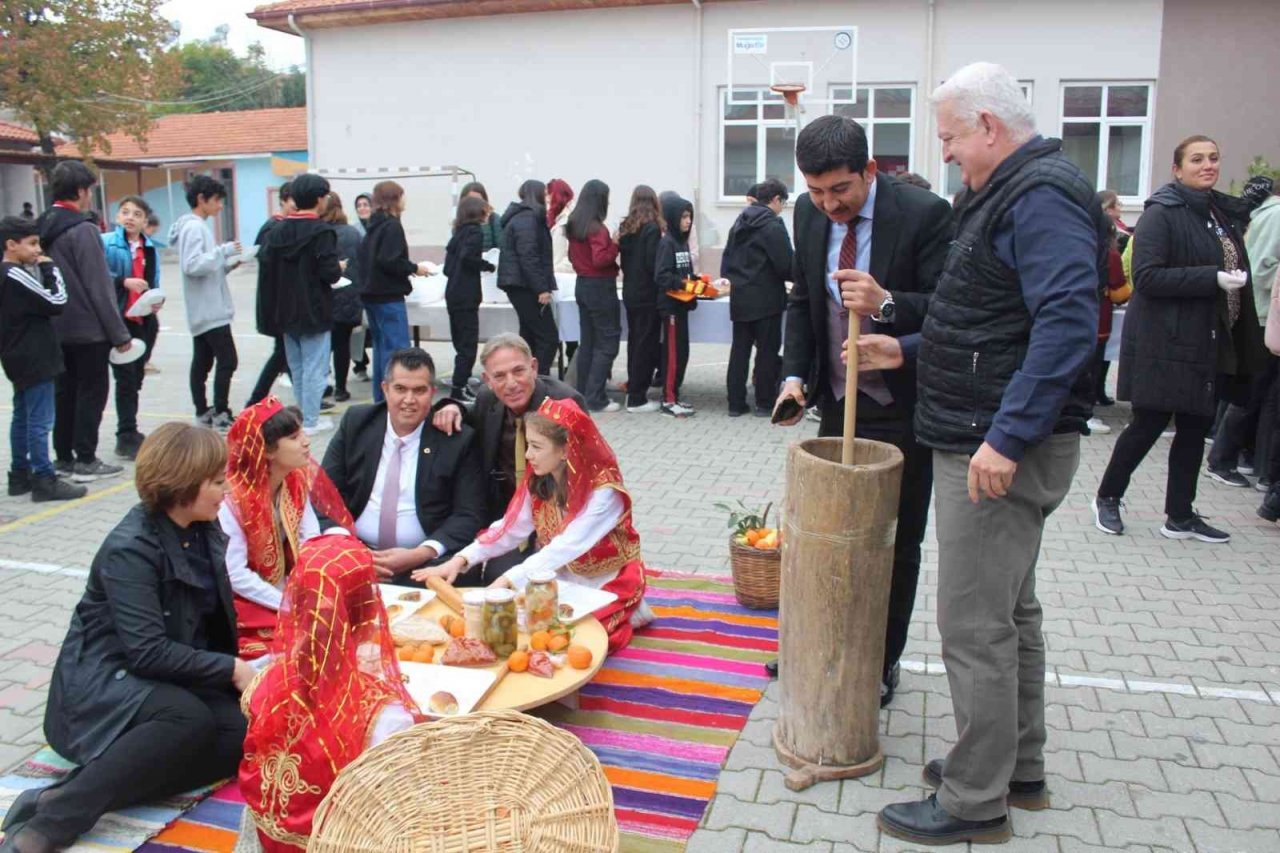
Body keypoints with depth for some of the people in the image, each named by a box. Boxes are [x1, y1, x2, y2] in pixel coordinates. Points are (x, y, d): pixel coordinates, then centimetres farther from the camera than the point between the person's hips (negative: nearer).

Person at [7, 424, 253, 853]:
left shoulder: (205, 531, 5)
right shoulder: (130, 548, -18)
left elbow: (218, 618, 15)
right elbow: (147, 652, -24)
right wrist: (230, 669, -21)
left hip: (174, 678, 7)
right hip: (103, 680, -7)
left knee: (244, 734, -22)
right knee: (191, 721, -36)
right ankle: (54, 816, -32)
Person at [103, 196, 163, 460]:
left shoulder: (150, 248, 10)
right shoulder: (105, 243, -6)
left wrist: (158, 300, -3)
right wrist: (124, 282, -22)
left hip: (144, 322, 5)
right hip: (118, 320, -5)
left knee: (136, 378, 13)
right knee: (126, 378, -3)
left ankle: (129, 432, 27)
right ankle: (127, 438, 6)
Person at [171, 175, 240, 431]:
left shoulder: (200, 226, 16)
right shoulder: (193, 227, -13)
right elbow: (191, 265, -23)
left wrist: (229, 263, 6)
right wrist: (223, 251, -21)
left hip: (204, 310, 10)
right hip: (210, 309, -10)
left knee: (202, 361, 11)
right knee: (227, 360, -9)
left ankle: (203, 413, 16)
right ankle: (220, 415, -5)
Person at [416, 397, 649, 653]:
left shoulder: (604, 492, -27)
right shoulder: (538, 482, -5)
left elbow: (565, 548, -35)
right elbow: (510, 527, -8)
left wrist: (509, 580, -43)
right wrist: (461, 559, -22)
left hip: (607, 582, -6)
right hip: (562, 576, 6)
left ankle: (622, 614, 2)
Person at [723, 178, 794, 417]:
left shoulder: (740, 223, 11)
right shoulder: (773, 225, -13)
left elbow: (726, 258, 14)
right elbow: (786, 265, -15)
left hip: (739, 297, 7)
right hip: (766, 299, -7)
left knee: (739, 350, 9)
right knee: (767, 350, 3)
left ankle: (736, 403, 11)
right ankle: (765, 403, 8)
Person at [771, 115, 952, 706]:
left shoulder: (924, 214, -18)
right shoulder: (810, 213, -1)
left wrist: (886, 304, -37)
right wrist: (795, 375, -2)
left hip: (904, 410, -5)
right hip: (837, 402, 5)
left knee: (897, 543, 9)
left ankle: (883, 660, 25)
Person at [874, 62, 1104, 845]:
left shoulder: (1043, 194, -16)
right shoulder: (1011, 193, 17)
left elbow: (1068, 323, -27)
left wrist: (1006, 436, -30)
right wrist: (905, 349, 18)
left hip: (998, 453, -11)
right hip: (992, 439, 11)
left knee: (975, 627, -3)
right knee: (1011, 611, 18)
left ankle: (976, 802, 10)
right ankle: (1020, 768, 33)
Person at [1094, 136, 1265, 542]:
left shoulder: (1224, 213, 14)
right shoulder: (1161, 214, -10)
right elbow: (1147, 277, -20)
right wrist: (1212, 279, -22)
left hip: (1209, 345, 8)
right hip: (1166, 344, -8)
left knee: (1195, 427, 10)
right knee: (1149, 424, -1)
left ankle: (1180, 516, 20)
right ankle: (1107, 498, 18)